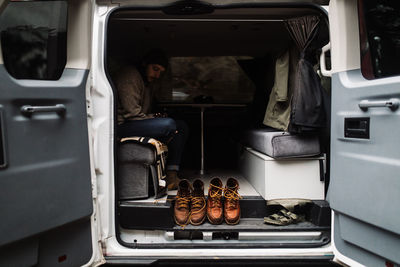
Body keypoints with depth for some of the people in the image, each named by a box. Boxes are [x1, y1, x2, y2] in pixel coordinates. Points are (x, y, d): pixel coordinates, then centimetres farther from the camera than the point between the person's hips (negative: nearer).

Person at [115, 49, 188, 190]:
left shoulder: (148, 82, 22)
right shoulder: (130, 75, -9)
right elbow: (132, 112, -18)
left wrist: (156, 116, 0)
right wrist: (155, 119, -9)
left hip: (138, 124, 10)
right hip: (121, 127, -10)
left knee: (182, 126, -1)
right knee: (169, 124, -28)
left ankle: (172, 174, -12)